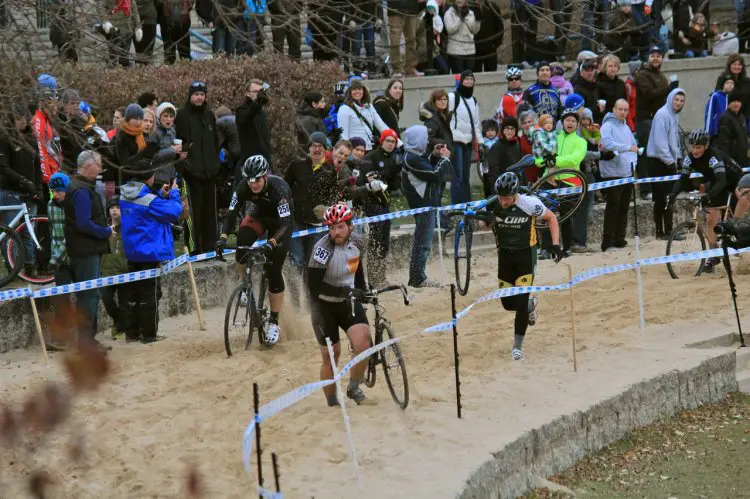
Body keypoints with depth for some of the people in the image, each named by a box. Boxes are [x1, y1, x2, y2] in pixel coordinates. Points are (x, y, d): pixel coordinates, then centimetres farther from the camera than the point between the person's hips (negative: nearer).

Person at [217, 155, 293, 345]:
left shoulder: (279, 188, -37)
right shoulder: (243, 187, -25)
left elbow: (286, 224, -42)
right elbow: (231, 213, -22)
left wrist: (271, 243, -58)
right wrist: (223, 237, -39)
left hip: (280, 220, -3)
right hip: (259, 214, 3)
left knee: (274, 271, -9)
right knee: (242, 240, -31)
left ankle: (274, 322, 1)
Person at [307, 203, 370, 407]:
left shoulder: (357, 243, -4)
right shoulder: (323, 248, -23)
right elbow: (314, 285, -27)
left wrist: (362, 291, 17)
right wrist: (344, 291, -30)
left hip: (348, 301, 4)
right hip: (324, 305, -4)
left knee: (363, 344, -18)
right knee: (331, 355, 0)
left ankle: (354, 387, 5)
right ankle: (332, 403, 17)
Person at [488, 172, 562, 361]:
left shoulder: (529, 203, -20)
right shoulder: (494, 204, -14)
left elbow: (551, 218, -4)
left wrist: (556, 244, -10)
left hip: (525, 254, -3)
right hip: (505, 255, 3)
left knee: (521, 301, -12)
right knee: (508, 303, 7)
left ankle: (517, 346, 0)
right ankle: (531, 304, 41)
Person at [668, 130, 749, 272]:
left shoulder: (714, 156, -35)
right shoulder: (691, 158, -19)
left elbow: (721, 181, -45)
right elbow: (683, 179, -19)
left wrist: (709, 195, -60)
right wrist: (672, 196, -34)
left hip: (734, 179, -5)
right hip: (716, 184, 5)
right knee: (711, 219, -2)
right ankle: (714, 255, 11)